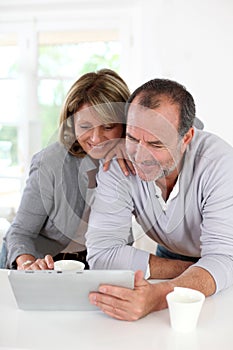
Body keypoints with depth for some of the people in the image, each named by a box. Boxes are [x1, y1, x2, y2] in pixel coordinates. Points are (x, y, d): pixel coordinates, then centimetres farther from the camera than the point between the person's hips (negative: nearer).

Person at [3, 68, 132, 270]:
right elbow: (21, 231, -15)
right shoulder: (51, 163, -18)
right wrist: (28, 263, -36)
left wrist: (129, 147, -29)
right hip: (51, 267, -5)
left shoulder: (129, 161, -10)